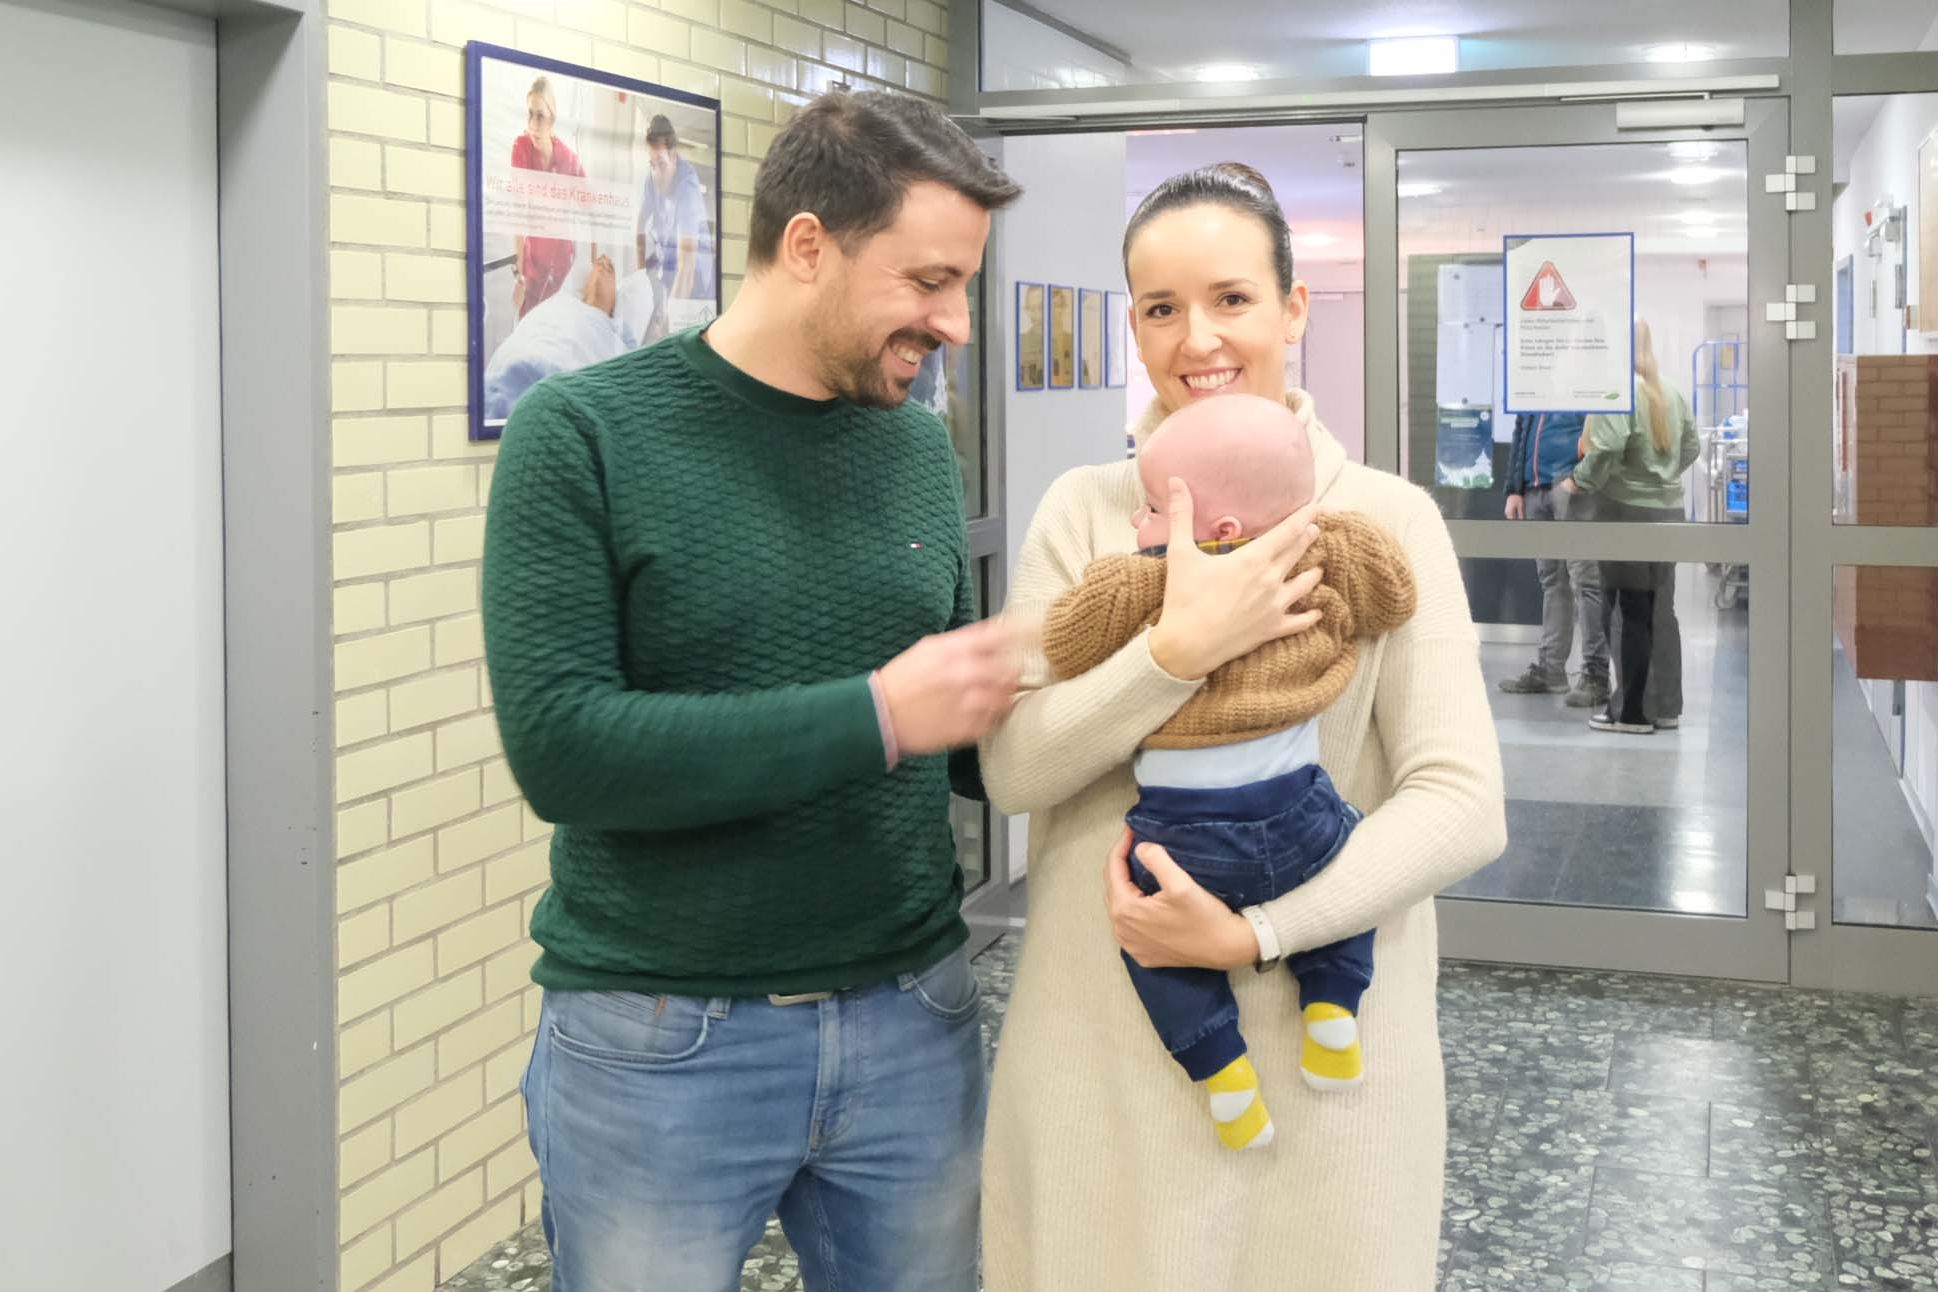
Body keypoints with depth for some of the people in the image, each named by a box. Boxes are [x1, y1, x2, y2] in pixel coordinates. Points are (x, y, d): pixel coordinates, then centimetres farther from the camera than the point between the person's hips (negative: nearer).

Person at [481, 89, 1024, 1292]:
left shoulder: (919, 446, 5)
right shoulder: (587, 434, -10)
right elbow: (561, 749, -20)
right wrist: (874, 716, -22)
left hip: (911, 1026, 5)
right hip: (657, 1043, -4)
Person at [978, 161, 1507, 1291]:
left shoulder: (1387, 519, -3)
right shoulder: (1084, 511, 2)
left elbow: (1465, 804, -9)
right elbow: (1014, 767, -6)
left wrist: (1257, 933, -19)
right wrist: (1183, 645, -20)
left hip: (1321, 1047, -1)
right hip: (1099, 1045, 1)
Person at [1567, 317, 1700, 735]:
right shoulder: (1670, 393, 11)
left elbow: (1606, 450, -24)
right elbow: (1692, 445, 17)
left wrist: (1579, 481, -7)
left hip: (1627, 510, -8)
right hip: (1668, 508, 8)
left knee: (1633, 612, -3)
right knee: (1661, 610, 12)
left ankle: (1633, 712, 3)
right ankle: (1665, 705, 18)